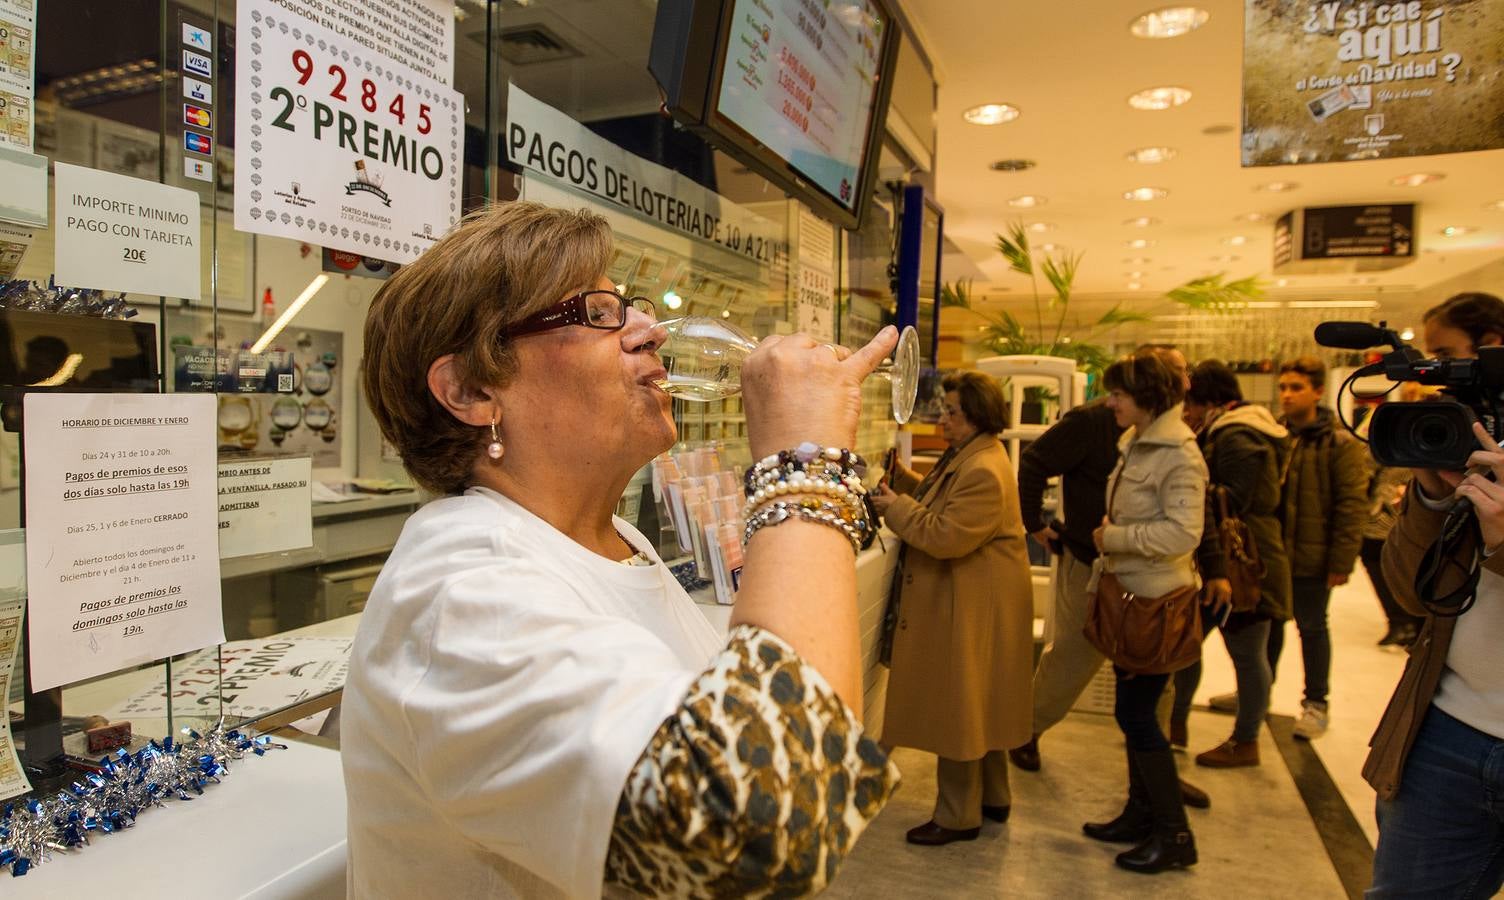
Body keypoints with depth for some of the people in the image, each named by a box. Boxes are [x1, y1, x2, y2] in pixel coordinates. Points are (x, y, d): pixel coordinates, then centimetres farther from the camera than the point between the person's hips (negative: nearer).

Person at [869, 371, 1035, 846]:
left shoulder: (983, 472, -25)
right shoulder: (967, 456, 10)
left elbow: (946, 536, -28)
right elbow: (938, 500, 16)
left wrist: (896, 508, -18)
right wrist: (902, 479, 3)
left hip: (971, 609, -11)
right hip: (968, 603, 11)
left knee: (959, 708, 1)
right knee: (977, 706, 21)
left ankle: (959, 817, 16)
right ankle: (992, 798, 37)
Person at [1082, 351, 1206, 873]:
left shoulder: (1178, 454, -17)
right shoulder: (1136, 443, 11)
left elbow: (1183, 533, -25)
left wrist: (1114, 537, -18)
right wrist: (1105, 563, 16)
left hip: (1157, 601, -9)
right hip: (1128, 594, 9)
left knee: (1135, 712, -2)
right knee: (1134, 710, 16)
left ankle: (1174, 835, 13)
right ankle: (1141, 813, 31)